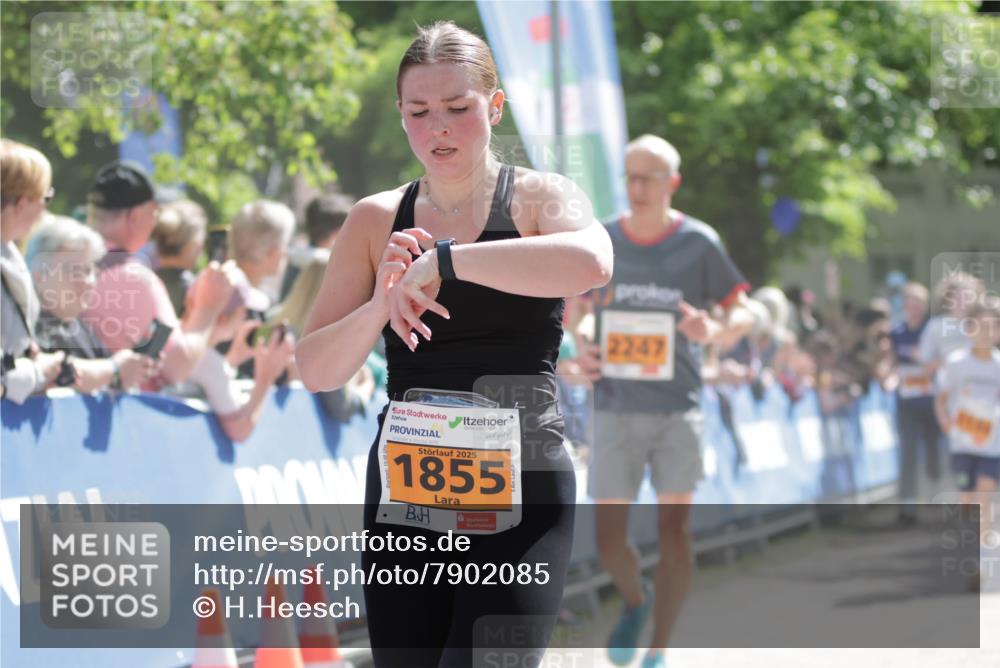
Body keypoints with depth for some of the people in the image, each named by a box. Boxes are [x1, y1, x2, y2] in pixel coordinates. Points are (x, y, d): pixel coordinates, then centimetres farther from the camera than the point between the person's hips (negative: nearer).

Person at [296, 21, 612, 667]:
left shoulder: (540, 198, -1)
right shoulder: (376, 221, 8)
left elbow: (590, 262, -25)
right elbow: (316, 369, 4)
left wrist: (444, 260, -25)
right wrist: (380, 307, -15)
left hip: (520, 496, -3)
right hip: (405, 490, 3)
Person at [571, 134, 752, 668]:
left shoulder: (698, 243, -2)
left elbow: (743, 314, 3)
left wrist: (713, 332, -20)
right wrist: (580, 352, -4)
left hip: (678, 410, -1)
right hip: (615, 410, 2)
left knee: (675, 532, -4)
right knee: (608, 540, -1)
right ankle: (636, 602, 31)